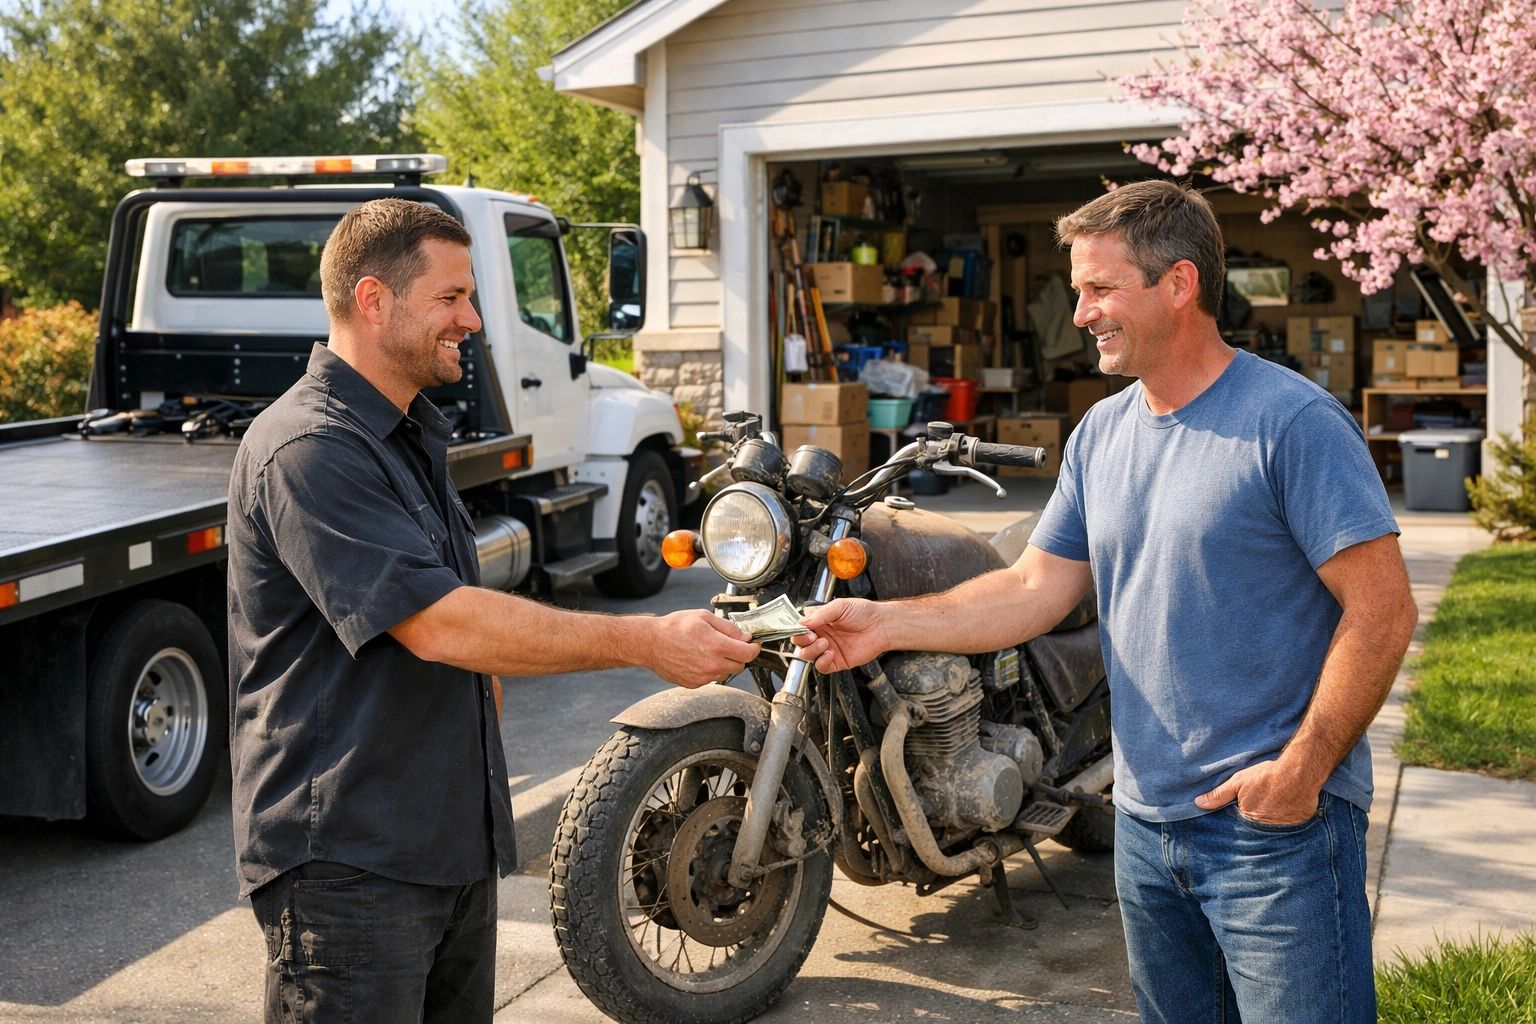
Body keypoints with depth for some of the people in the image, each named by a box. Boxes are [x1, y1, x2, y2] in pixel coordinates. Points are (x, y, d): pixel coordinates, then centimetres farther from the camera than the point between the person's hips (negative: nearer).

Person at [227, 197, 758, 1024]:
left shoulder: (412, 437, 15)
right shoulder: (306, 450, -19)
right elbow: (437, 624, -27)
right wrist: (647, 641, -25)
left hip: (454, 846, 9)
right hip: (345, 858, -9)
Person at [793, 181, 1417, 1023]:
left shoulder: (1292, 422, -13)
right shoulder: (1101, 434, 8)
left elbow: (1382, 609, -15)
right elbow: (1037, 588, 7)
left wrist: (1301, 770, -18)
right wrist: (887, 624, -4)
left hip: (1276, 824, -6)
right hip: (1144, 819, 7)